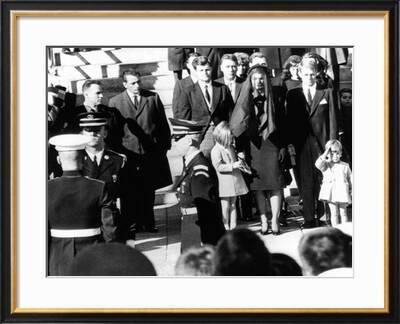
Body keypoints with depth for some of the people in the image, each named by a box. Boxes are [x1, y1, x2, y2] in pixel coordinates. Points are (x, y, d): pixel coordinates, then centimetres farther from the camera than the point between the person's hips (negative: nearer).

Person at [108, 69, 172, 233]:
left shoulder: (153, 97, 5)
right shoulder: (115, 102, 2)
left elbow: (163, 123, 9)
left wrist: (165, 145, 6)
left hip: (151, 153, 1)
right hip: (128, 154, -1)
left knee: (148, 191, 10)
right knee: (130, 192, 1)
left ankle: (148, 223, 22)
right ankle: (132, 223, 12)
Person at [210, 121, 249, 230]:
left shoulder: (231, 148, 11)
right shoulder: (216, 150, -14)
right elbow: (218, 166, -21)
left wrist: (242, 164, 5)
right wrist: (233, 165, -26)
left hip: (235, 179, 7)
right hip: (224, 182, -7)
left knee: (233, 204, 11)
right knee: (226, 206, 0)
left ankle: (233, 227, 15)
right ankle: (226, 227, 8)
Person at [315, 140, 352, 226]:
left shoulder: (345, 166, 7)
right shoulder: (326, 165, 4)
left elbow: (350, 179, 11)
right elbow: (318, 164, -18)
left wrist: (351, 191, 7)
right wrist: (325, 154, -15)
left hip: (343, 193, 1)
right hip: (331, 194, -1)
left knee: (343, 213, 6)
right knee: (334, 213, 4)